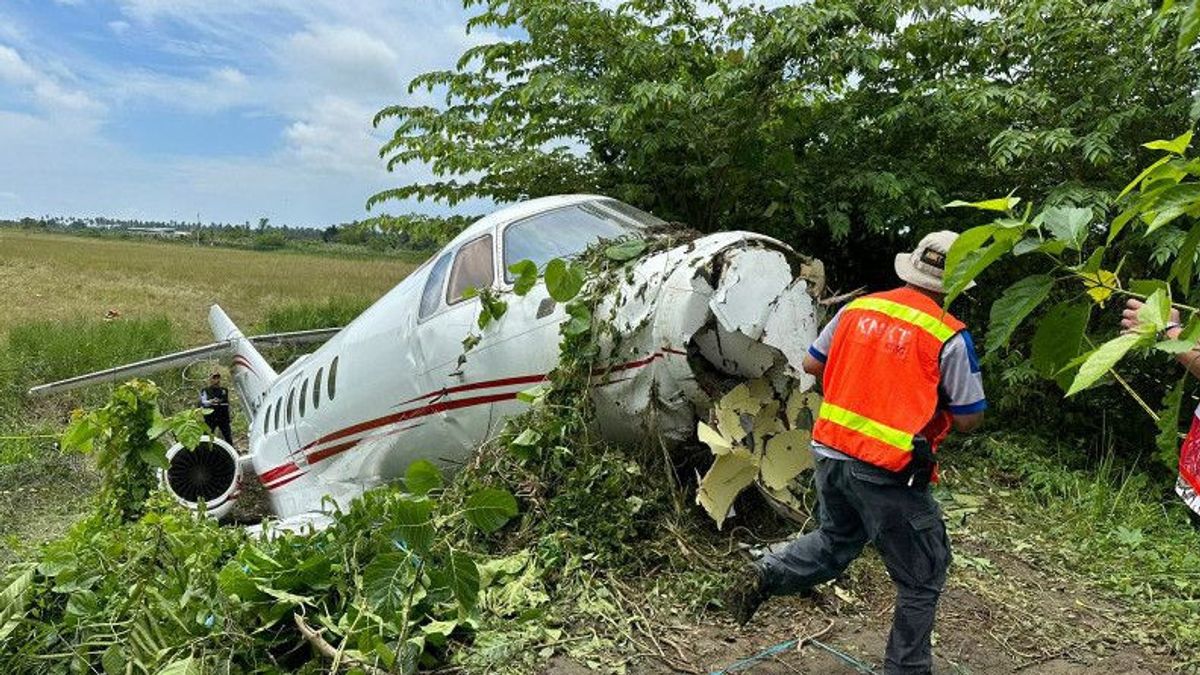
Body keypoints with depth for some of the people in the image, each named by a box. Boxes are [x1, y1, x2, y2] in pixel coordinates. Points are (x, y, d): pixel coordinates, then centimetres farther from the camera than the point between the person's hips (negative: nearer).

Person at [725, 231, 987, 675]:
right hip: (888, 472, -5)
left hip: (831, 454, 6)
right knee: (923, 577, 15)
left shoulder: (857, 308, 4)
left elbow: (811, 364, 14)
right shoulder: (949, 336, -9)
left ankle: (764, 576, 11)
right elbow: (969, 420, -4)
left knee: (835, 541, 29)